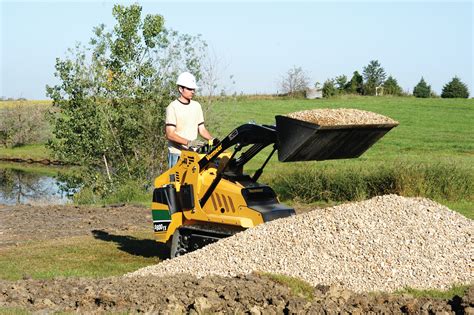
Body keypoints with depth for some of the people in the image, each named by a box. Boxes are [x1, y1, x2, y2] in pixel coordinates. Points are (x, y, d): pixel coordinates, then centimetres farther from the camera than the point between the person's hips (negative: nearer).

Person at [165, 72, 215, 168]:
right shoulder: (173, 107, -7)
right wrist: (187, 142, -26)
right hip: (177, 153, -5)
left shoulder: (196, 106, 12)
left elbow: (202, 129, 15)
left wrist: (212, 139, -4)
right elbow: (170, 134, -14)